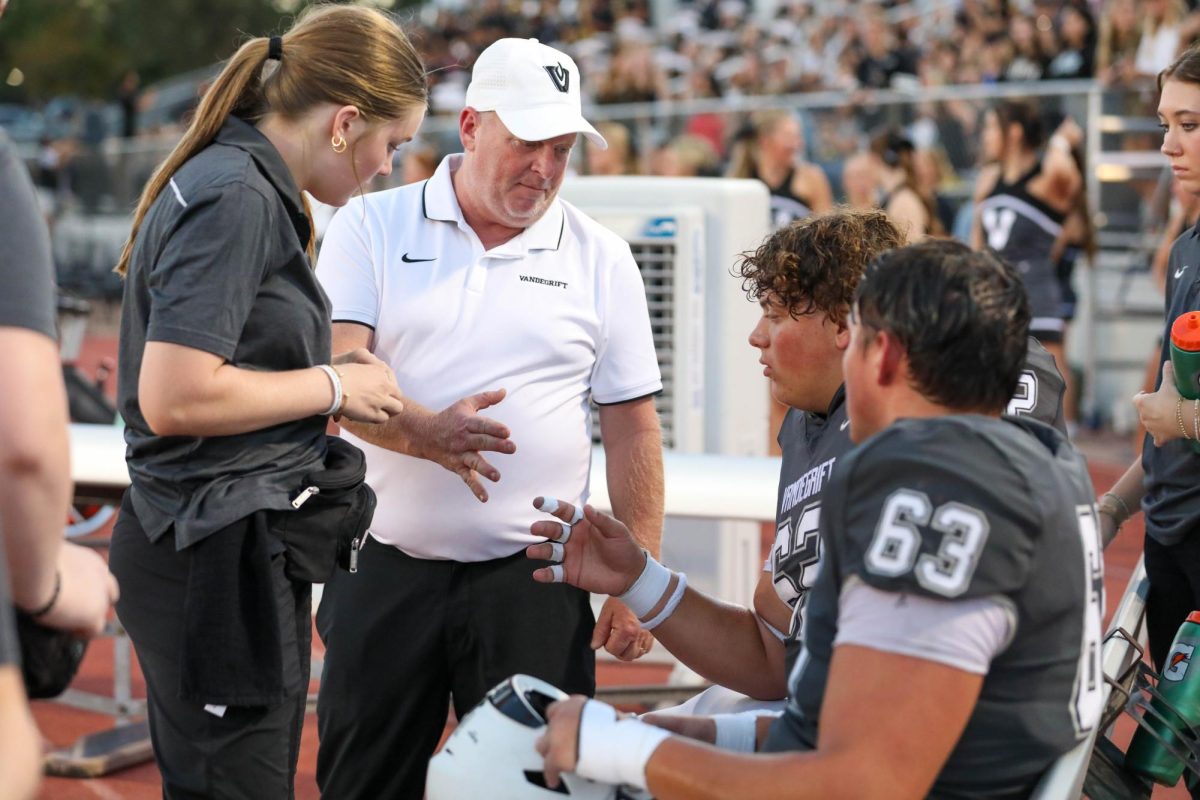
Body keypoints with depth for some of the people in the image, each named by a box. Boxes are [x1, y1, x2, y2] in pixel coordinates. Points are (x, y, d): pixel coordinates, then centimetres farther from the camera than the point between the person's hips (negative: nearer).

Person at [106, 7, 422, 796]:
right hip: (217, 553, -10)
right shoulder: (237, 199, -18)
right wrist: (333, 387, -14)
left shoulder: (237, 181, 12)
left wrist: (328, 365, 8)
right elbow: (174, 398, -25)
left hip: (242, 545, 10)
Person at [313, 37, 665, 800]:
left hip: (533, 576, 0)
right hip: (384, 567, 0)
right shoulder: (372, 228, 2)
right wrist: (426, 433, -29)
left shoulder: (602, 259, 6)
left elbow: (633, 429, 7)